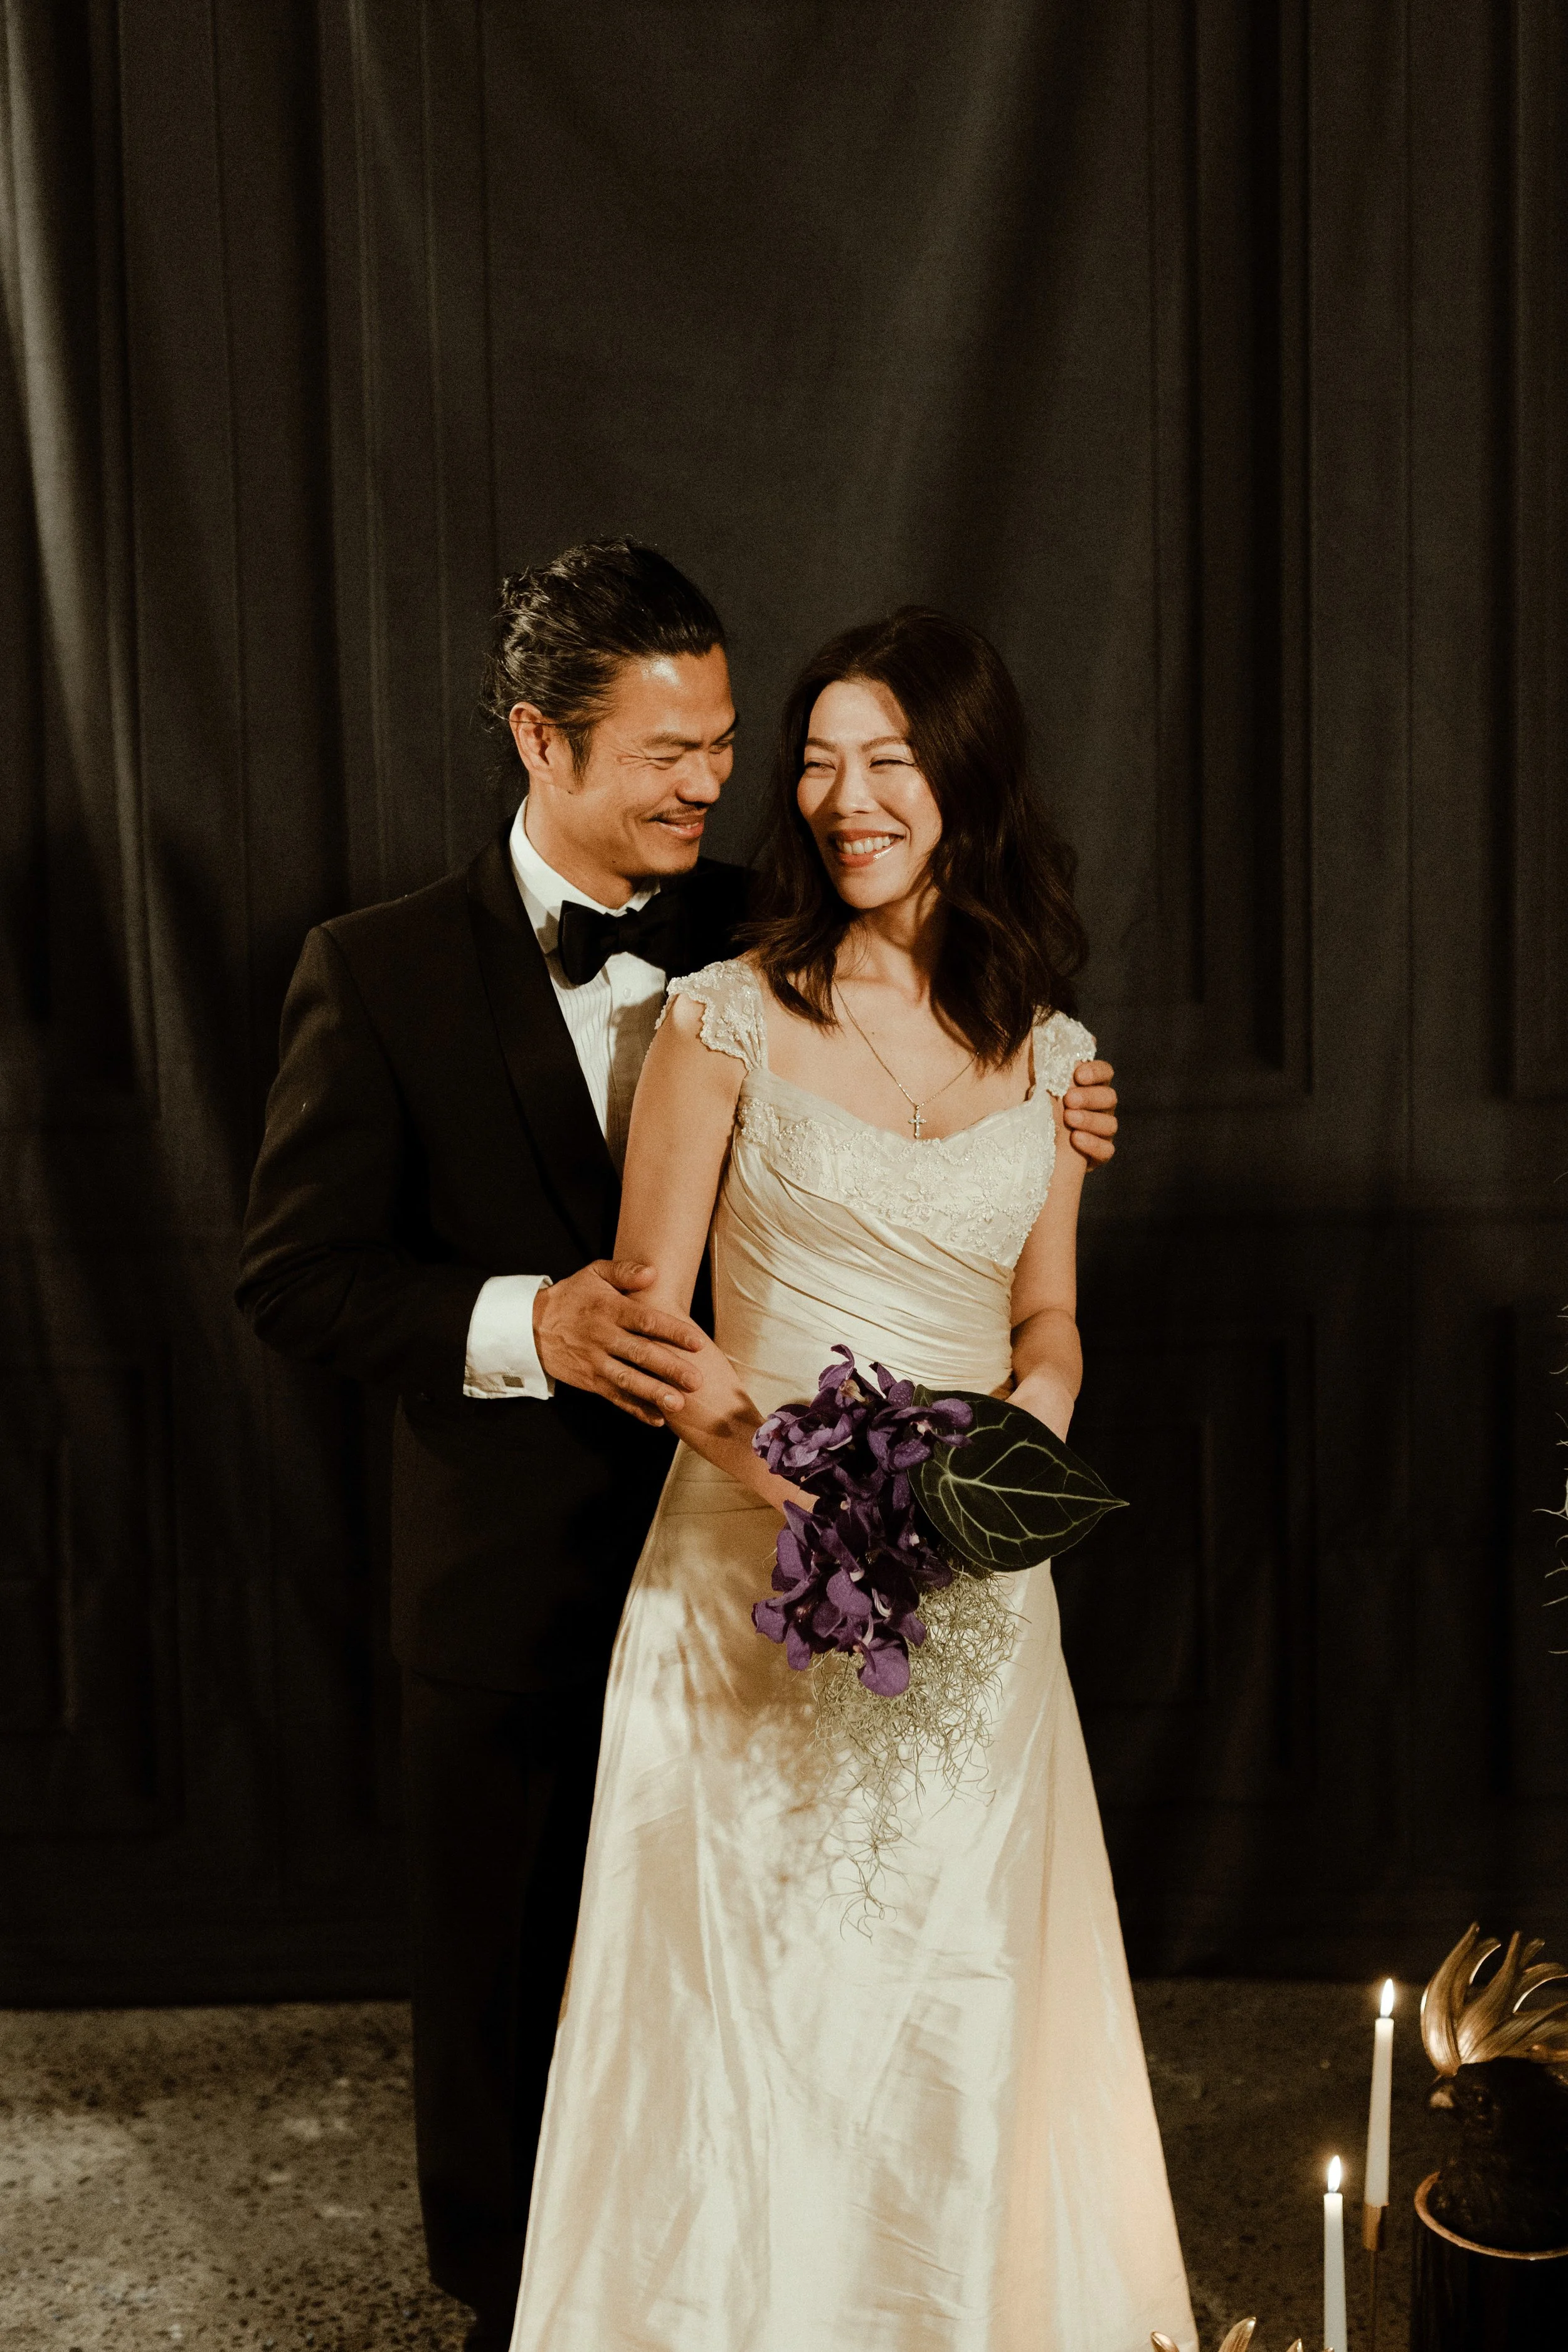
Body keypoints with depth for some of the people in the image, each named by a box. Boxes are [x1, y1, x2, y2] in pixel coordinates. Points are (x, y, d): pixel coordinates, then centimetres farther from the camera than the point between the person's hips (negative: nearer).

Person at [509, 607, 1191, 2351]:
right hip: (754, 1573, -3)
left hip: (975, 1586, 3)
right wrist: (780, 1466, -21)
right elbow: (647, 1319, -5)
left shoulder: (1046, 1049, 6)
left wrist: (1024, 1432, -7)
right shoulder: (729, 1016, -5)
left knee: (955, 1996, 13)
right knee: (753, 1989, 6)